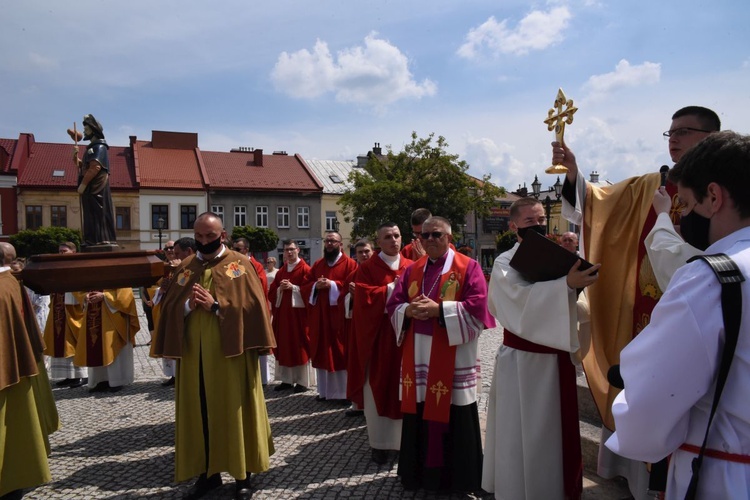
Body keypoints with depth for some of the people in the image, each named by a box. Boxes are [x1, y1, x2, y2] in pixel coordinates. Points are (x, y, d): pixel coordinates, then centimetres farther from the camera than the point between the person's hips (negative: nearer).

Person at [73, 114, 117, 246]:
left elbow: (95, 167, -20)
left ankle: (101, 240, -10)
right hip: (91, 186, 10)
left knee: (97, 212, -11)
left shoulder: (99, 146, -9)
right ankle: (93, 240, 12)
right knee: (91, 213, 9)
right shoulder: (92, 147, 22)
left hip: (96, 186, -10)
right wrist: (75, 155, 6)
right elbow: (82, 166, 23)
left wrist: (83, 183, -20)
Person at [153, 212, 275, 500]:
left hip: (229, 352, -4)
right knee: (200, 412, 11)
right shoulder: (185, 267, 11)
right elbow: (170, 307, 8)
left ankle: (242, 475, 17)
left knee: (234, 412, 4)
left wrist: (215, 305, -17)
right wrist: (188, 305, -12)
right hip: (194, 352, 4)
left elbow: (251, 304, -10)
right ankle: (207, 471, 26)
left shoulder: (240, 264, -2)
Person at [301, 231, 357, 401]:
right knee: (322, 353, 9)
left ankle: (343, 392, 7)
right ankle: (324, 390, 18)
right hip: (319, 315, 5)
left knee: (341, 353, -2)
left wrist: (333, 284, -18)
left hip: (339, 315, -5)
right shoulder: (317, 264, 15)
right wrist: (316, 285, -8)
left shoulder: (349, 264, -1)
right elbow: (304, 285, 13)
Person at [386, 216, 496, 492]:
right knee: (419, 417, 10)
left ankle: (457, 477, 21)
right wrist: (409, 310, -14)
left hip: (453, 358, -4)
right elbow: (393, 305, 9)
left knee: (454, 420, 3)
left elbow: (477, 306, -13)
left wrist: (438, 309, -20)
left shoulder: (468, 267, -2)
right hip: (417, 356, 4)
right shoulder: (411, 270, 12)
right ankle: (419, 472, 26)